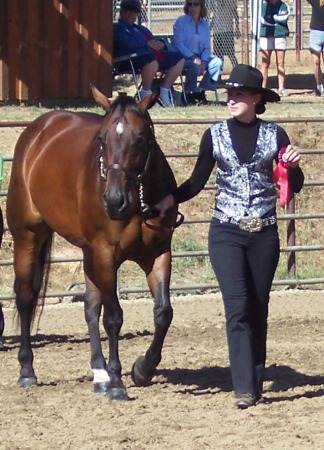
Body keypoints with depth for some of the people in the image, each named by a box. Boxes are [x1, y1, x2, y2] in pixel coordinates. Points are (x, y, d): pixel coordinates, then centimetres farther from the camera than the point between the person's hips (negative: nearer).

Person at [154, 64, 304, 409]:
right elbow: (197, 182, 7)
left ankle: (255, 385, 15)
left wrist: (293, 166, -16)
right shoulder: (215, 136, 2)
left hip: (264, 233, 1)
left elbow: (294, 186, 5)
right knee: (237, 307, -11)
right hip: (226, 232, -1)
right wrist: (171, 199, -10)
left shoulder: (274, 135, 1)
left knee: (258, 309, 7)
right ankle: (244, 388, -15)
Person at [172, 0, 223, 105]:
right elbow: (178, 44, -12)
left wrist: (203, 61, -12)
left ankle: (201, 91, -11)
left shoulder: (205, 24, 11)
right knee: (195, 65, -36)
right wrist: (193, 57, -23)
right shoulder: (181, 22, -4)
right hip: (183, 57, -6)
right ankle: (188, 93, -15)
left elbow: (206, 47, 8)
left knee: (217, 62, -18)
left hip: (200, 58, 6)